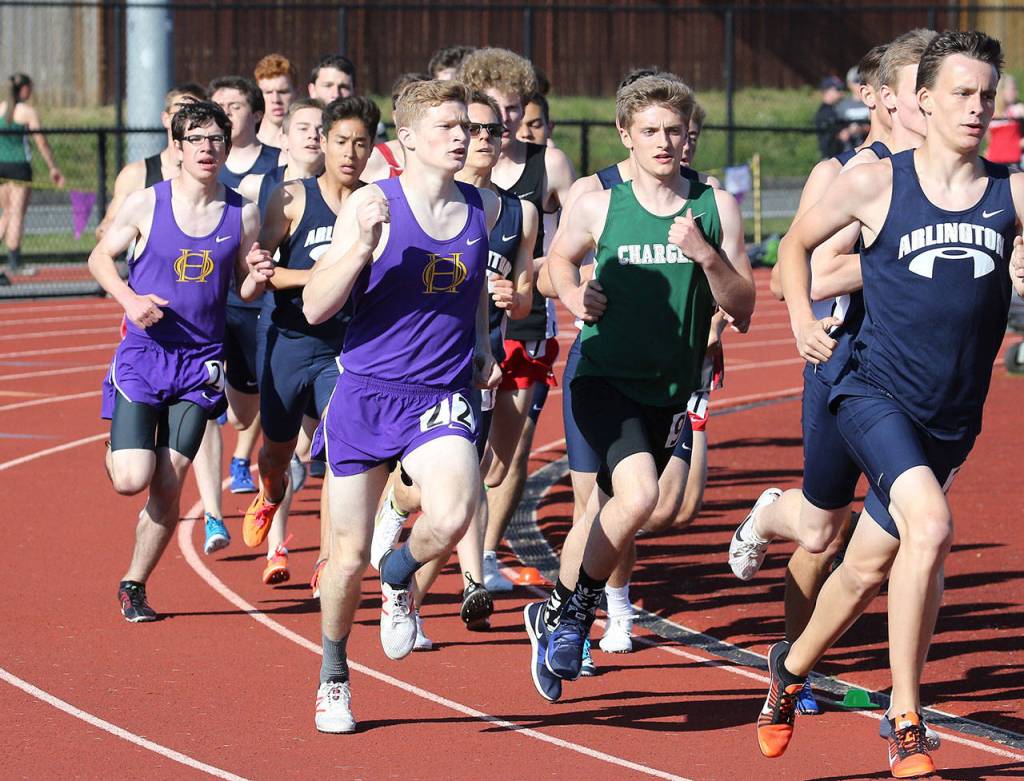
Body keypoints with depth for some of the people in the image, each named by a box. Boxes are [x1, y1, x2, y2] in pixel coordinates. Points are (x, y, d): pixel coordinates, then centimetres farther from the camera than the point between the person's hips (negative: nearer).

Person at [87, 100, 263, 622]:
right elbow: (100, 256, 6)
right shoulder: (147, 204, -5)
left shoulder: (242, 214, 0)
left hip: (200, 363, 2)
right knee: (131, 480, -12)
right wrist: (129, 299, -12)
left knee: (167, 487, 0)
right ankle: (117, 453, 25)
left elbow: (242, 287, 10)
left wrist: (256, 278, -14)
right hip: (143, 355, -2)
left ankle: (134, 585, 17)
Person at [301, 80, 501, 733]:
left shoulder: (485, 208, 4)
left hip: (443, 398, 2)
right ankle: (334, 678, 30)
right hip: (367, 394, -2)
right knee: (350, 555, 5)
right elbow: (316, 308, -11)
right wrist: (363, 245, -24)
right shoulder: (372, 206, -8)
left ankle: (400, 576, 9)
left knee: (454, 515, -26)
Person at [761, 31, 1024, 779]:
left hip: (952, 417, 4)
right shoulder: (875, 184, -4)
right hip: (876, 395, -4)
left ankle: (792, 664, 46)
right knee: (931, 526, -27)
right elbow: (797, 242, 11)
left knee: (869, 565, 17)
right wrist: (802, 319, -2)